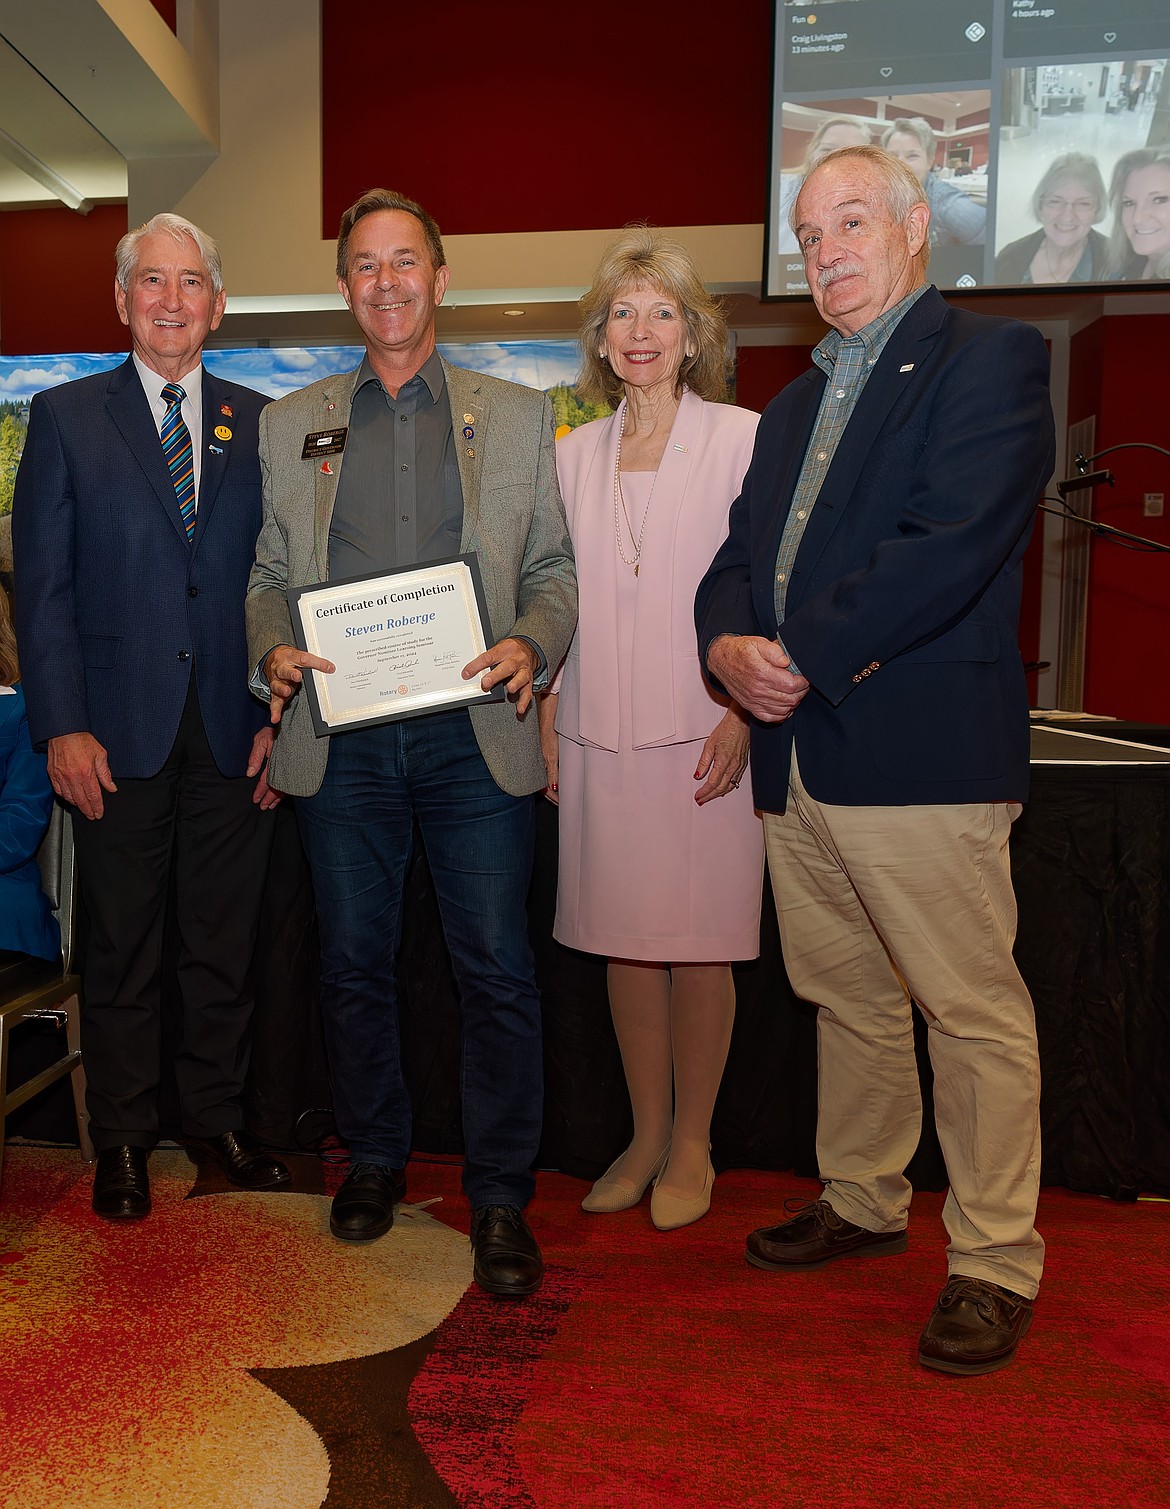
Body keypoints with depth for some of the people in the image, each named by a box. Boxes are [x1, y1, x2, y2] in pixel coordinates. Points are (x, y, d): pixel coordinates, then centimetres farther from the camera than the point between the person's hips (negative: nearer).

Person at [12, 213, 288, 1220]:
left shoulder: (259, 423, 10)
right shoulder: (66, 417, 5)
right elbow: (41, 585, 0)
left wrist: (279, 716, 0)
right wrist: (62, 727, -8)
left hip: (233, 735, 2)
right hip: (118, 733, -1)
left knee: (227, 944, 10)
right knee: (123, 949, 9)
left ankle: (219, 1119, 28)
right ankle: (124, 1138, 26)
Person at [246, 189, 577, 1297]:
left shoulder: (517, 416, 11)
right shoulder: (289, 423, 15)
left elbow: (555, 567, 9)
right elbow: (269, 574, 15)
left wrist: (531, 643, -11)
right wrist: (272, 648, -6)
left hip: (475, 734, -1)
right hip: (342, 737, 2)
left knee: (497, 971, -1)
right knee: (352, 965, 11)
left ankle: (500, 1197, 15)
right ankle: (373, 1159, 31)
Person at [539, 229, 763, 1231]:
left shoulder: (744, 438, 2)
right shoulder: (573, 454, 14)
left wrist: (742, 712, -11)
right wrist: (544, 722, 9)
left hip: (704, 736, -3)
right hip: (600, 738, 4)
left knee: (698, 944, 3)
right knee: (624, 942, 9)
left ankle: (693, 1146, 20)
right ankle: (646, 1137, 25)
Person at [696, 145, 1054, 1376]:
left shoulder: (990, 360, -2)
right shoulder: (793, 405, 23)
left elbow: (952, 545, -17)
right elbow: (738, 558, 17)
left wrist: (802, 657, -15)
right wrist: (728, 646, -5)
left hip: (922, 752, -7)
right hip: (797, 756, 8)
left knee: (973, 1012, 0)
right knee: (845, 1001, 17)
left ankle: (994, 1263, 15)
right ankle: (862, 1202, 35)